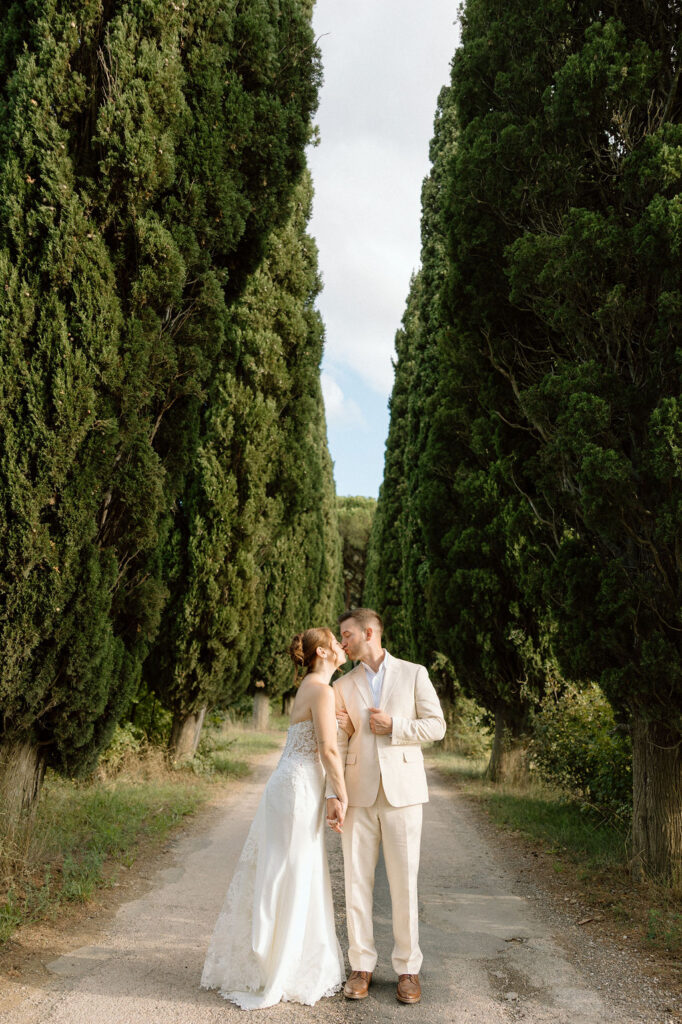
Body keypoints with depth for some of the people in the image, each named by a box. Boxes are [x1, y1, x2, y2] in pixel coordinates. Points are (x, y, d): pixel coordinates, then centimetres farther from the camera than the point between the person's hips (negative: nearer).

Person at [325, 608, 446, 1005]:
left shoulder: (413, 673, 3)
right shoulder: (343, 686, 9)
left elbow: (437, 725, 1)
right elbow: (337, 744, 5)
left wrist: (393, 726, -12)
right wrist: (332, 795, -4)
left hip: (402, 792, -2)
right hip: (359, 796, 2)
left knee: (404, 883, 0)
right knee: (357, 882, 3)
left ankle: (408, 969, 13)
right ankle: (362, 967, 15)